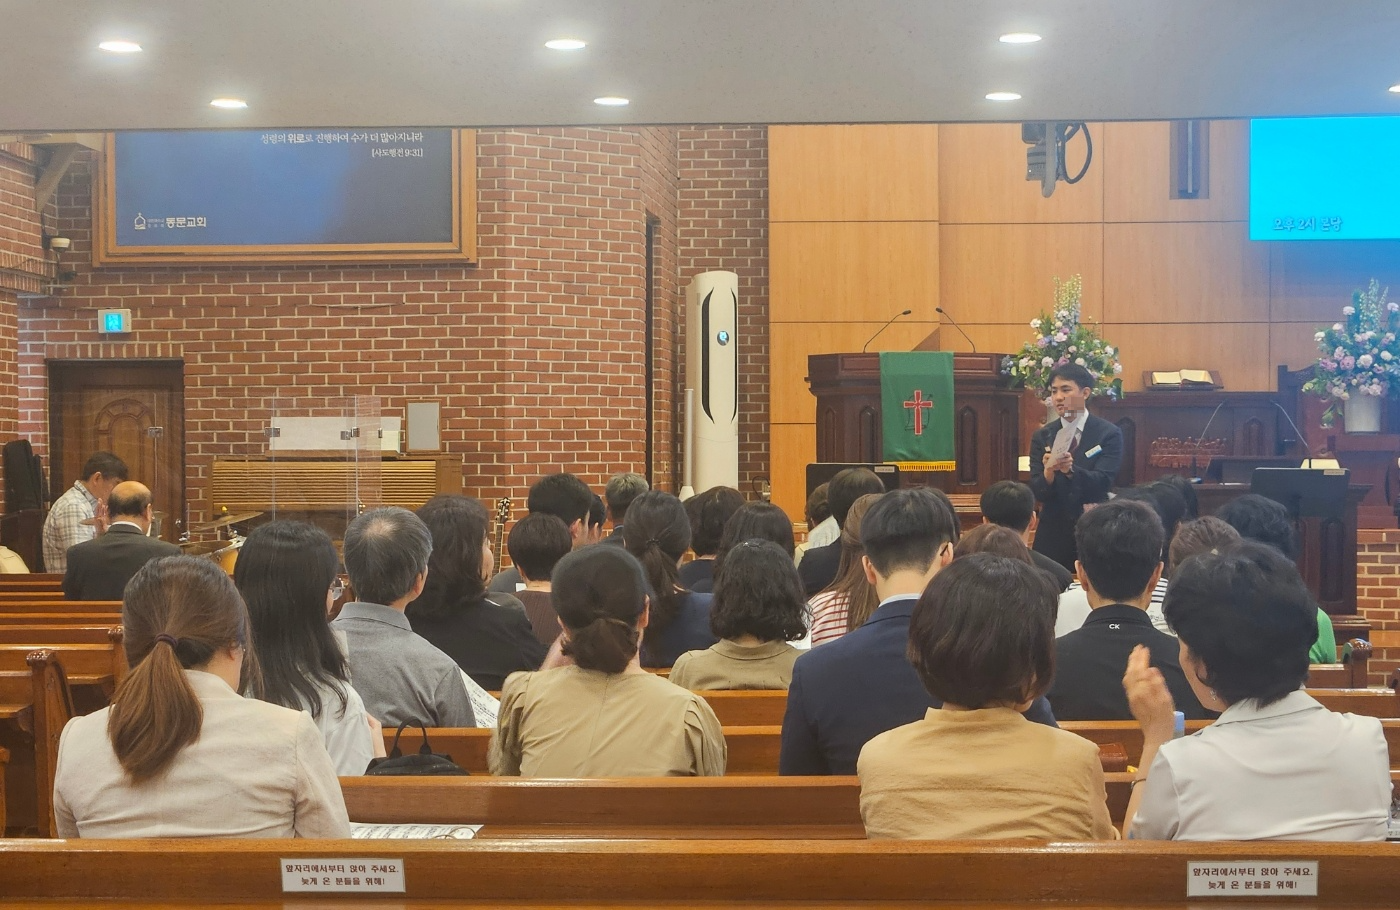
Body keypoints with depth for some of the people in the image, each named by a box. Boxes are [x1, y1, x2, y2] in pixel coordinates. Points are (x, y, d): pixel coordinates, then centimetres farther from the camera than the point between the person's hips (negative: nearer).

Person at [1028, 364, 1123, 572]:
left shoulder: (1109, 434, -3)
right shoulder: (1042, 436, 5)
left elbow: (1102, 482, -15)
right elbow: (1037, 493, -3)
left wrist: (1071, 469, -32)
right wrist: (1048, 472, -25)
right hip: (1053, 534, 2)